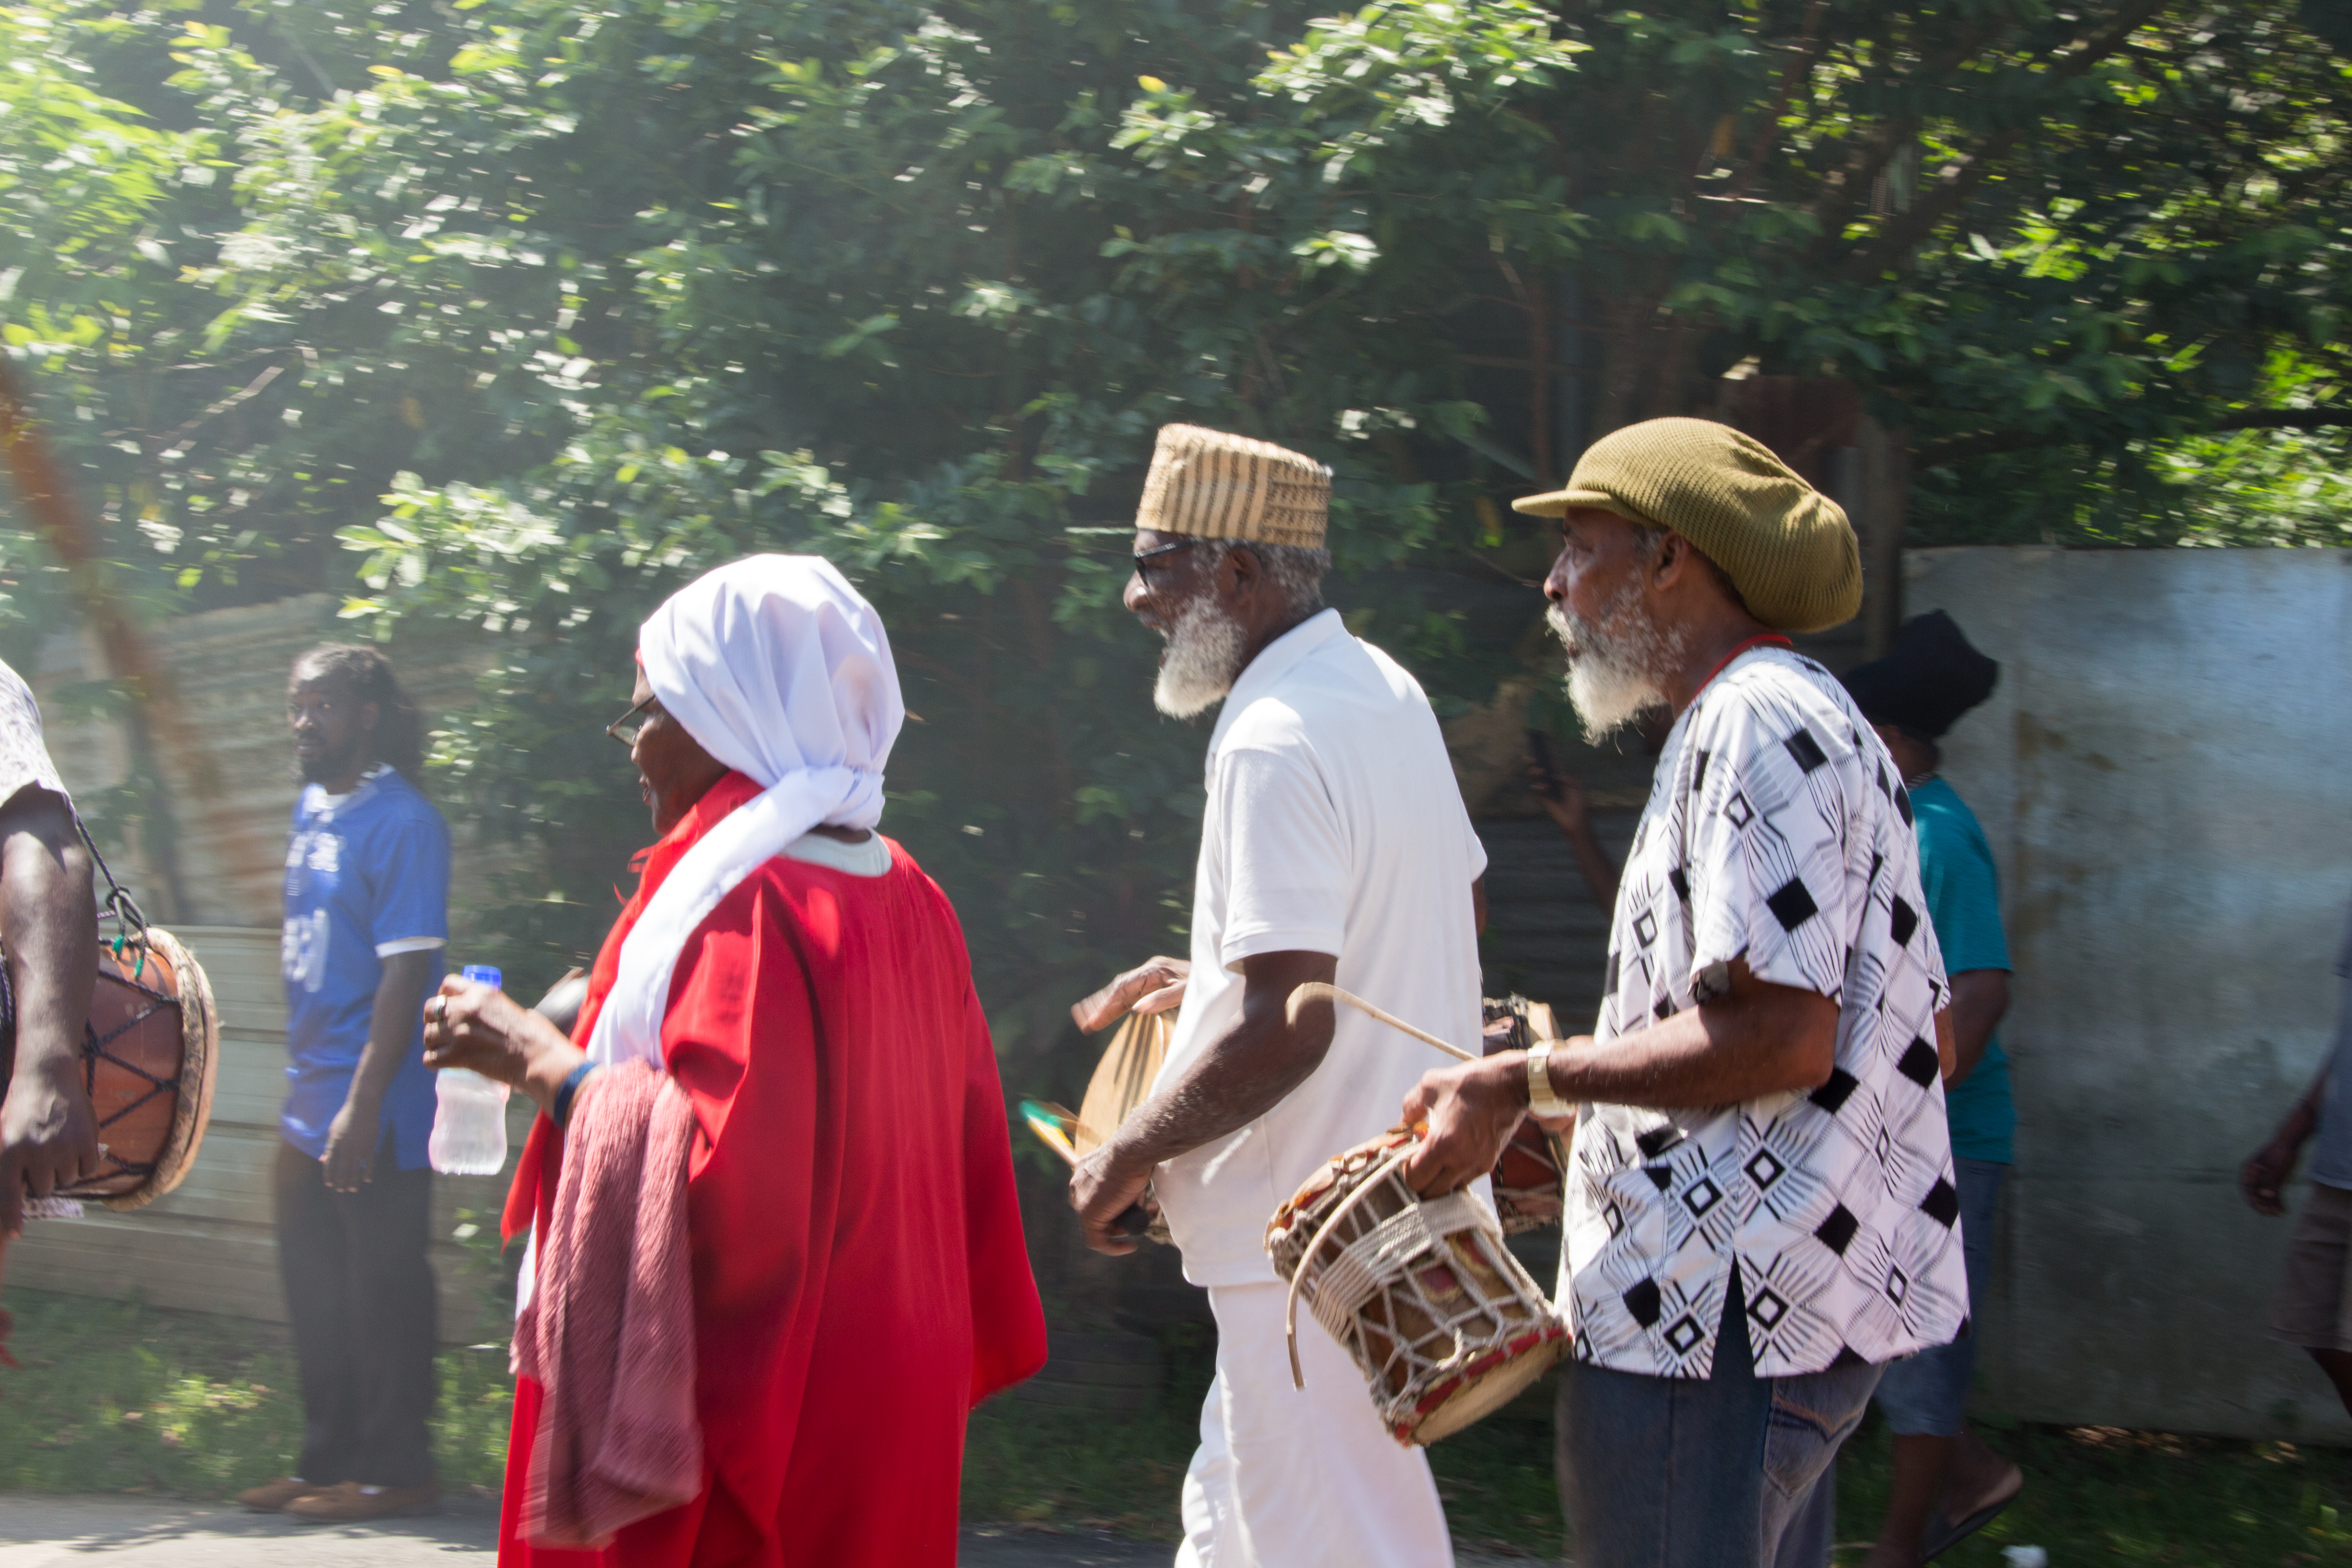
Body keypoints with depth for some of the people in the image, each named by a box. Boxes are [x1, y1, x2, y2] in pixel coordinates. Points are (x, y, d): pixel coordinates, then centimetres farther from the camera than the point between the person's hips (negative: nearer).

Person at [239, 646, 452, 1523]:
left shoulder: (400, 823, -14)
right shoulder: (312, 809, 11)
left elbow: (405, 973, -18)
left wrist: (360, 1107, -21)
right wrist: (301, 1092, 17)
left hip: (374, 1116, -8)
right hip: (312, 1104, 8)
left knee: (382, 1292, 0)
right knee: (316, 1293, 16)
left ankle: (393, 1470, 10)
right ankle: (328, 1461, 27)